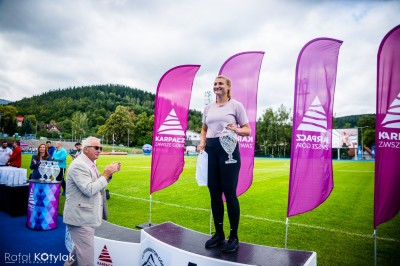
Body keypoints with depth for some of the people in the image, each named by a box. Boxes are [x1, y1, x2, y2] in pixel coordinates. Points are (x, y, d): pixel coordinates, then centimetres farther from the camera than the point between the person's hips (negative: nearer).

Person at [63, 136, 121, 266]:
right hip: (80, 217, -10)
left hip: (85, 216, 10)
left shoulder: (89, 164, 10)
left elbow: (98, 185, 18)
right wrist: (105, 175, -20)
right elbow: (89, 190, -28)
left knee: (81, 249, 27)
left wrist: (109, 173, 3)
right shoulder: (79, 165, -20)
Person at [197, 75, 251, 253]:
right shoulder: (208, 108, 15)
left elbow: (248, 130, -1)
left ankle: (234, 237, 13)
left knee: (229, 193, -2)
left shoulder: (236, 105, 1)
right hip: (211, 150, 5)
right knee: (214, 193, 9)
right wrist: (202, 143, 4)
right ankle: (219, 233, 23)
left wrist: (236, 130, -22)